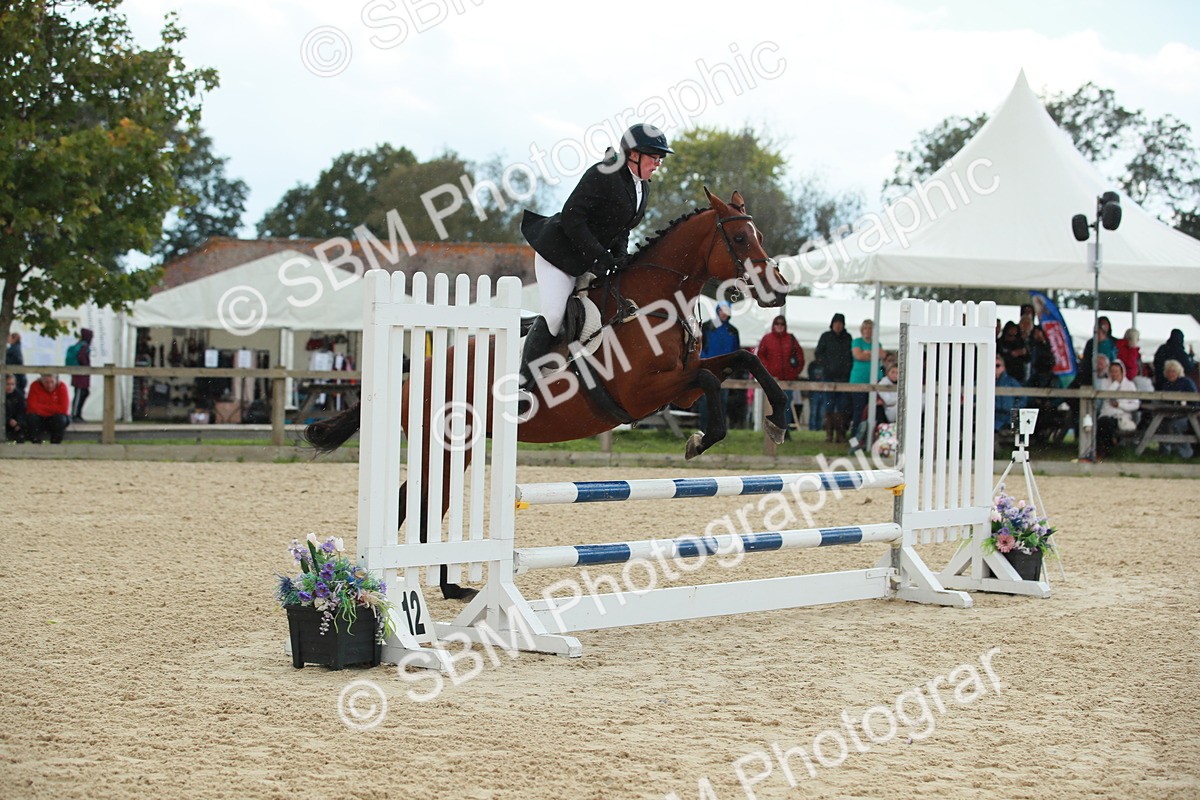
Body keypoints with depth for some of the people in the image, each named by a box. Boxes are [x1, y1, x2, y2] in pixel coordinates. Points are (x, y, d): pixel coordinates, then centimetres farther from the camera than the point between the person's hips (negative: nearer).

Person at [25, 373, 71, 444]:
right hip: (39, 418, 0)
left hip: (55, 420, 0)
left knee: (61, 419, -31)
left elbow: (64, 409, -23)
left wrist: (43, 407, -20)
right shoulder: (35, 386, -13)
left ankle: (55, 444, -16)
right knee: (31, 417, -30)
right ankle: (36, 444, -17)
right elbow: (32, 407, -23)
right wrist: (53, 409, -21)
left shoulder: (61, 387, -14)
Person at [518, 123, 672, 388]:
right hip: (560, 253, -9)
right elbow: (571, 217, -23)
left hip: (592, 260, 9)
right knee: (553, 318, -14)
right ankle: (523, 381, -3)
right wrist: (597, 257, -24)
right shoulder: (604, 175, -19)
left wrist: (620, 257, -4)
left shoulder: (643, 187, 8)